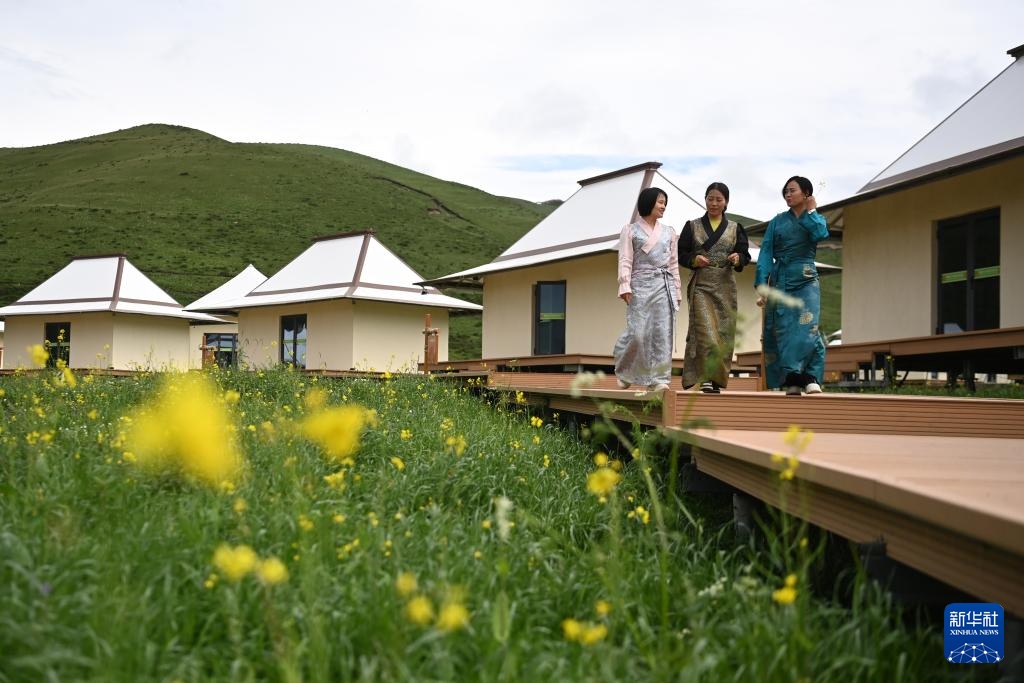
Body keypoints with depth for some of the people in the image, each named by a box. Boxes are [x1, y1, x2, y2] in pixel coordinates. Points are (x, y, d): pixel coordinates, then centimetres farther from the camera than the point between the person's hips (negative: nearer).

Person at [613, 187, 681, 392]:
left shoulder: (669, 232, 16)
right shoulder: (630, 230, 6)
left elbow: (674, 264, 16)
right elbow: (625, 261, -1)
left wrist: (676, 290, 11)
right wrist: (625, 287, -13)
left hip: (665, 286, 3)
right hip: (641, 285, -3)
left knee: (662, 333, -4)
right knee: (638, 333, -9)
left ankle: (658, 378, -1)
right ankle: (624, 372, 15)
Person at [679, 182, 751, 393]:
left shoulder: (735, 228, 12)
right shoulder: (692, 226, 9)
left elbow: (745, 255, 9)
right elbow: (681, 254, 7)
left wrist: (738, 258, -13)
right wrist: (693, 259, -12)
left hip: (726, 286, 2)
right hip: (701, 285, -2)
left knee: (724, 332, 0)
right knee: (705, 331, -15)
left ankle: (718, 379, 8)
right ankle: (706, 378, -14)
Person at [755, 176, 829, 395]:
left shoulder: (816, 219, 11)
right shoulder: (777, 221, 12)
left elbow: (820, 234, -16)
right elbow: (766, 253, 3)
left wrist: (810, 211, -1)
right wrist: (761, 285, -8)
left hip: (805, 281, -2)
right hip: (779, 282, 2)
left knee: (806, 329, -15)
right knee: (781, 331, -3)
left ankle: (811, 378, -14)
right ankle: (791, 381, 0)